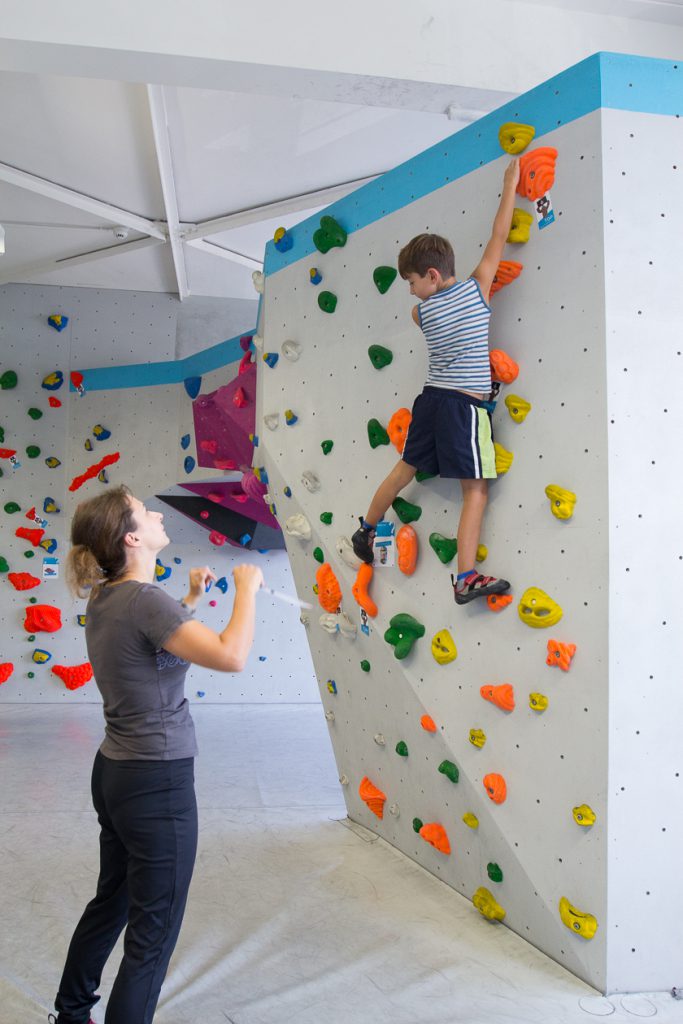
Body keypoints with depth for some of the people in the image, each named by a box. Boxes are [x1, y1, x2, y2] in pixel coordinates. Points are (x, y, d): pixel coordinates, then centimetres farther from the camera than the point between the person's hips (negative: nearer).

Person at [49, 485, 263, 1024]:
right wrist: (246, 587, -18)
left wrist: (191, 600, 15)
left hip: (114, 772, 10)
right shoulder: (144, 599, -23)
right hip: (158, 781, -10)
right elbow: (231, 656, -32)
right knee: (153, 930, 5)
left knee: (112, 901, 27)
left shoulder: (104, 598, 5)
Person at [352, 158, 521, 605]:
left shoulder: (422, 312, 3)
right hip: (467, 405, -4)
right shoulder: (477, 288, -4)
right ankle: (466, 579, -7)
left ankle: (367, 531, 39)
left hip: (431, 399, 4)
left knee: (405, 470, 22)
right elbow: (499, 237, 1)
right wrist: (511, 184, 10)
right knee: (476, 490, -2)